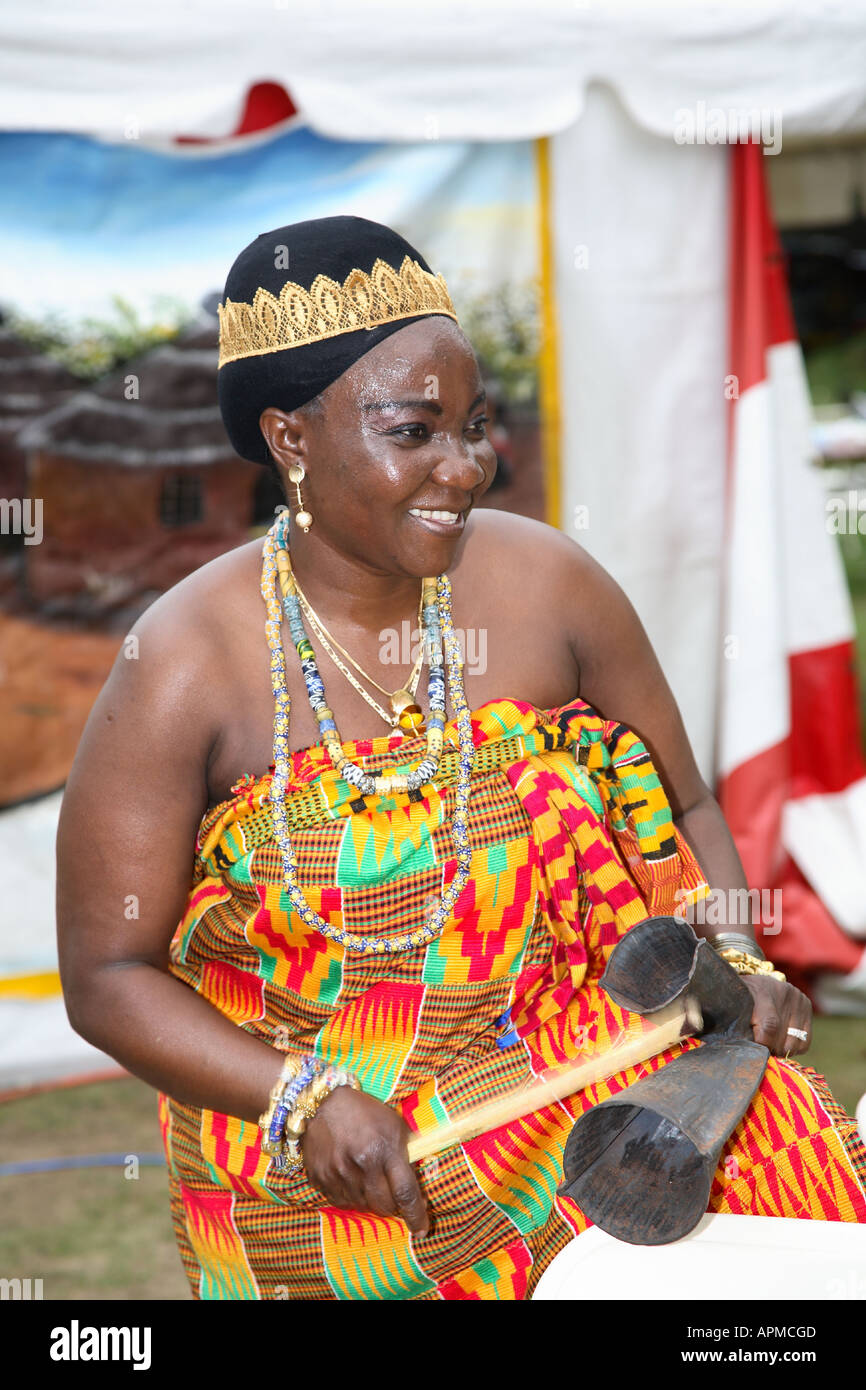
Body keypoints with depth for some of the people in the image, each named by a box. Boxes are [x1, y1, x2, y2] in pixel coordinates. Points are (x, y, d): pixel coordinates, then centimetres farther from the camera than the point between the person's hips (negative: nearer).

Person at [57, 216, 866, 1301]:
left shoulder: (545, 583, -1)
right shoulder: (185, 670, -10)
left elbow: (679, 813, 11)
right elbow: (108, 977, -6)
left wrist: (734, 965, -8)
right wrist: (301, 1101, -19)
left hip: (581, 1053, 3)